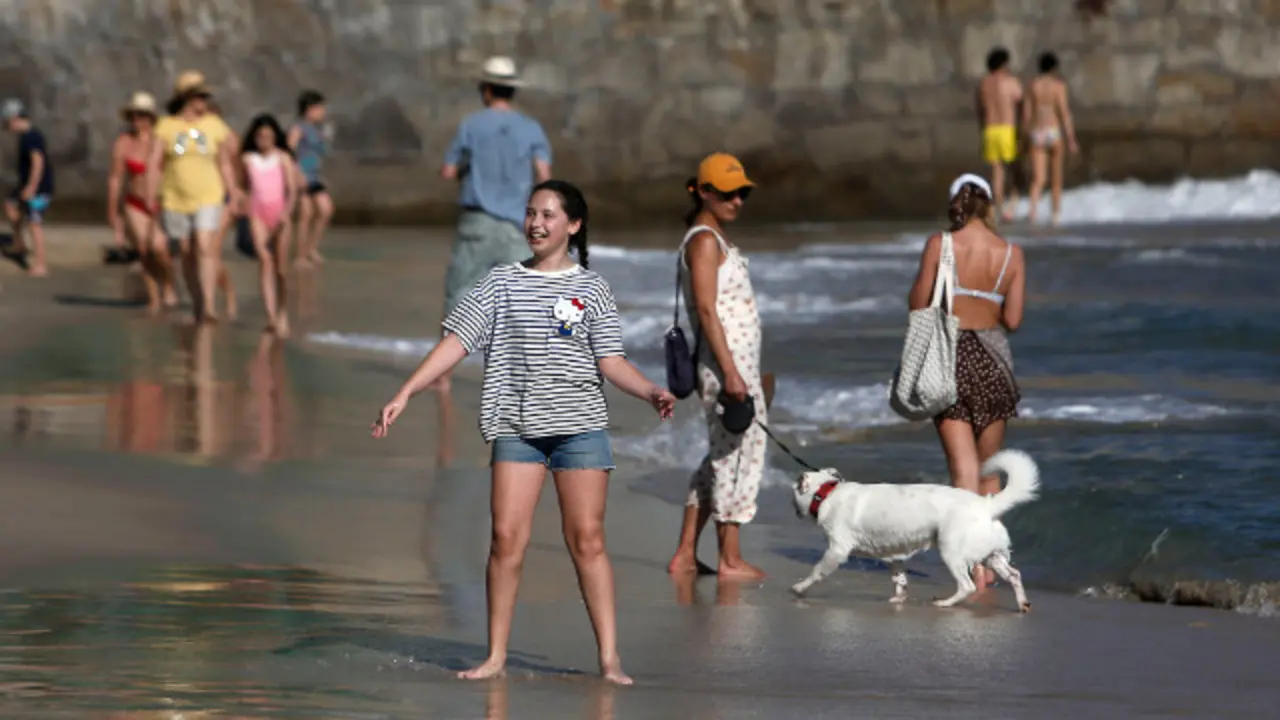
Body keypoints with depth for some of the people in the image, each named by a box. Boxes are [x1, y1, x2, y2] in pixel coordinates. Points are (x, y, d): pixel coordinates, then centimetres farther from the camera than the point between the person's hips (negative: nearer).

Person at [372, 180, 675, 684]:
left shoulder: (591, 289, 6)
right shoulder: (502, 283, 8)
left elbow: (611, 362, 3)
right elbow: (455, 342, 4)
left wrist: (652, 392, -15)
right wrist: (404, 395, -4)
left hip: (579, 424, -1)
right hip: (516, 426, 1)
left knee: (587, 539, -2)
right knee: (507, 537, -4)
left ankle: (609, 659, 0)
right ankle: (496, 656, 4)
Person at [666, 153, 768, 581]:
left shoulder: (717, 240, 18)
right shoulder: (704, 241, -12)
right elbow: (706, 310, -18)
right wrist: (731, 373, -22)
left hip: (737, 363, 10)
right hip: (724, 363, -10)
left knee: (722, 457, 14)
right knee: (736, 454, -5)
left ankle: (685, 556, 16)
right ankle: (730, 559, 1)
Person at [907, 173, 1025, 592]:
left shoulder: (940, 246, -7)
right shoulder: (1011, 254, -1)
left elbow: (918, 306, -4)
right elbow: (1013, 320, -1)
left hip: (948, 357, -2)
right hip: (992, 357, 2)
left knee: (963, 466, -3)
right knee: (989, 465, 16)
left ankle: (974, 562, -16)